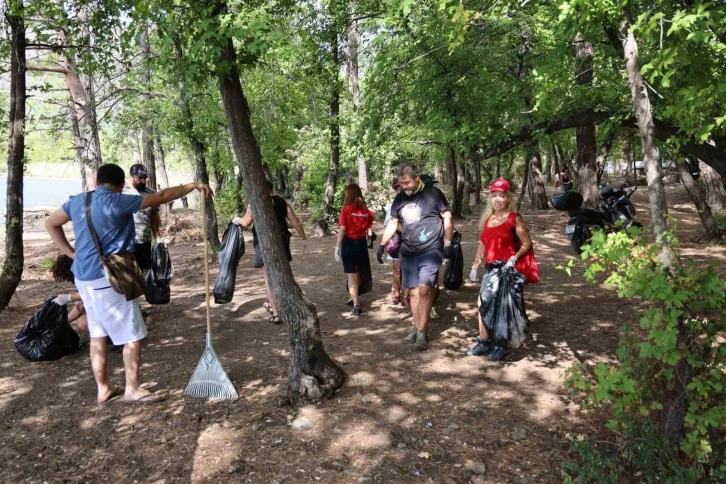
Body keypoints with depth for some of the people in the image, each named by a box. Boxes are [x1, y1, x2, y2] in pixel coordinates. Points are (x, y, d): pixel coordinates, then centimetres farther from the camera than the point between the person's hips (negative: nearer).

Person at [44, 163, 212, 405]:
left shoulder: (78, 201, 8)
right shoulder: (116, 201, -14)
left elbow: (51, 223, 21)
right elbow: (160, 197, -12)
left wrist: (72, 253, 17)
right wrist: (193, 186, -4)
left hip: (85, 277, 8)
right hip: (108, 278, -8)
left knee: (98, 334, 16)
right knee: (133, 335, 1)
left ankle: (103, 389, 24)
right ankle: (132, 389, 7)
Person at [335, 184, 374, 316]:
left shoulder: (346, 209, -10)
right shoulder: (365, 210, 2)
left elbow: (342, 229, -14)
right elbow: (369, 228, 4)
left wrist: (337, 247, -10)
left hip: (349, 243, -4)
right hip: (361, 243, 4)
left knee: (351, 275, 2)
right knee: (358, 273, 21)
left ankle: (356, 305, -4)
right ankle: (354, 298, 36)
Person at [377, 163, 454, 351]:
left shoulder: (433, 193, -5)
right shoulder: (399, 199, 10)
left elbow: (447, 218, -1)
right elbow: (393, 223, 17)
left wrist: (448, 244, -5)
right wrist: (382, 245, 12)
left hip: (431, 250, -5)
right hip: (408, 252, 6)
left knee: (425, 289, -15)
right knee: (413, 292, 8)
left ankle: (422, 332, -8)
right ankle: (417, 329, 18)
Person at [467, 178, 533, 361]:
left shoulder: (514, 218, -7)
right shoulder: (487, 218, 11)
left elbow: (527, 243, -8)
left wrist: (514, 258, -22)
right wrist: (475, 266, 14)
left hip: (507, 269, -6)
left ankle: (501, 345, 13)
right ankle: (483, 342, 21)